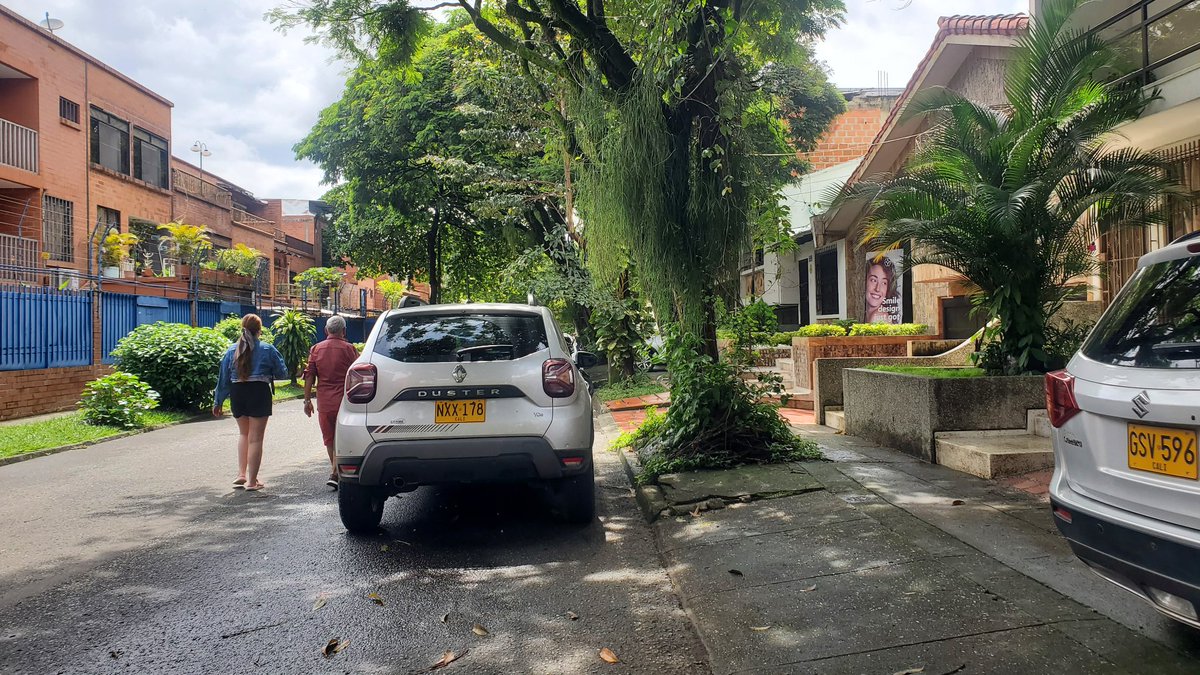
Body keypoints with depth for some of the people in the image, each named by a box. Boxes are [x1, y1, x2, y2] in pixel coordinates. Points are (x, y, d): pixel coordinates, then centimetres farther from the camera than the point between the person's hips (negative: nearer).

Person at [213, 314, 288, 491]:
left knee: (243, 433, 23)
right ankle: (252, 481, 6)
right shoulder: (267, 350, -4)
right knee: (256, 438, 3)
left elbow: (223, 378, 8)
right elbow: (282, 373, 0)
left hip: (237, 394, 4)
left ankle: (241, 474, 15)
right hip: (259, 393, -4)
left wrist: (218, 402, 15)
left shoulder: (232, 350, 6)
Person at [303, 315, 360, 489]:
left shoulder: (316, 349, 5)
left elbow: (309, 376, 3)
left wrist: (307, 400, 8)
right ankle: (335, 473, -11)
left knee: (329, 440, 14)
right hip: (344, 401, -3)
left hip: (324, 402, 3)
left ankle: (336, 472, 23)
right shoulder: (348, 349, -4)